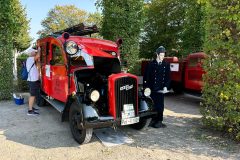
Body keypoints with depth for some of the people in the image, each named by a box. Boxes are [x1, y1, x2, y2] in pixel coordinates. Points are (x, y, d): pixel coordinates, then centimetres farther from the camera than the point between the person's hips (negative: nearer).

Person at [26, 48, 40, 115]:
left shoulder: (31, 60, 18)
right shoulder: (30, 59, -13)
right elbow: (38, 56, -22)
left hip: (33, 80, 10)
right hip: (33, 81, -10)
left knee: (33, 95, 17)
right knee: (33, 95, -8)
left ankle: (31, 107, 26)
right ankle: (30, 110, -5)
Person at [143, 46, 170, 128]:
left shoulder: (166, 65, 8)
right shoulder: (151, 64, 1)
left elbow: (168, 77, 10)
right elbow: (146, 76, 1)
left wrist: (165, 87, -3)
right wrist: (146, 87, -6)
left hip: (161, 89, 2)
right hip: (152, 89, -2)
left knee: (160, 106, 4)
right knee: (153, 105, 1)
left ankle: (159, 121, 16)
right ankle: (154, 121, 13)